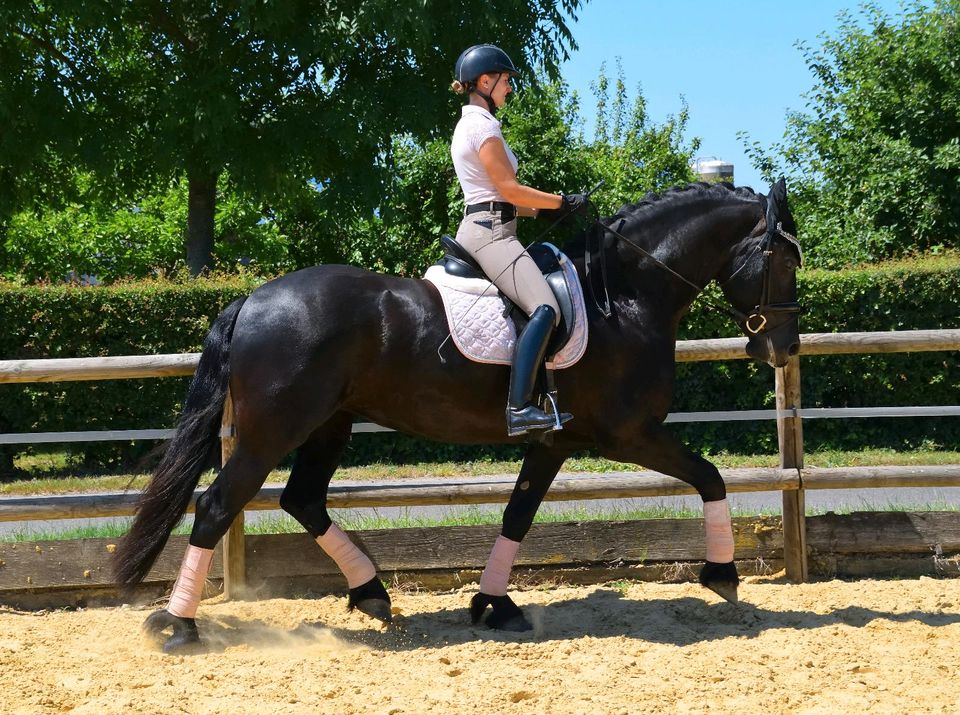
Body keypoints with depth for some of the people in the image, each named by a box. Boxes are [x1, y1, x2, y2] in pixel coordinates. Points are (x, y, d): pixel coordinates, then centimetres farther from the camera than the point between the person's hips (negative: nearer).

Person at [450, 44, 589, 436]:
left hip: (478, 225, 11)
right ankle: (519, 408, -37)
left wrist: (548, 209, 17)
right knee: (545, 308, -25)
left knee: (542, 308, 15)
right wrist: (564, 201, -4)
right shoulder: (484, 125, -10)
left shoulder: (469, 124, 22)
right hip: (491, 231, -11)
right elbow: (509, 189, -14)